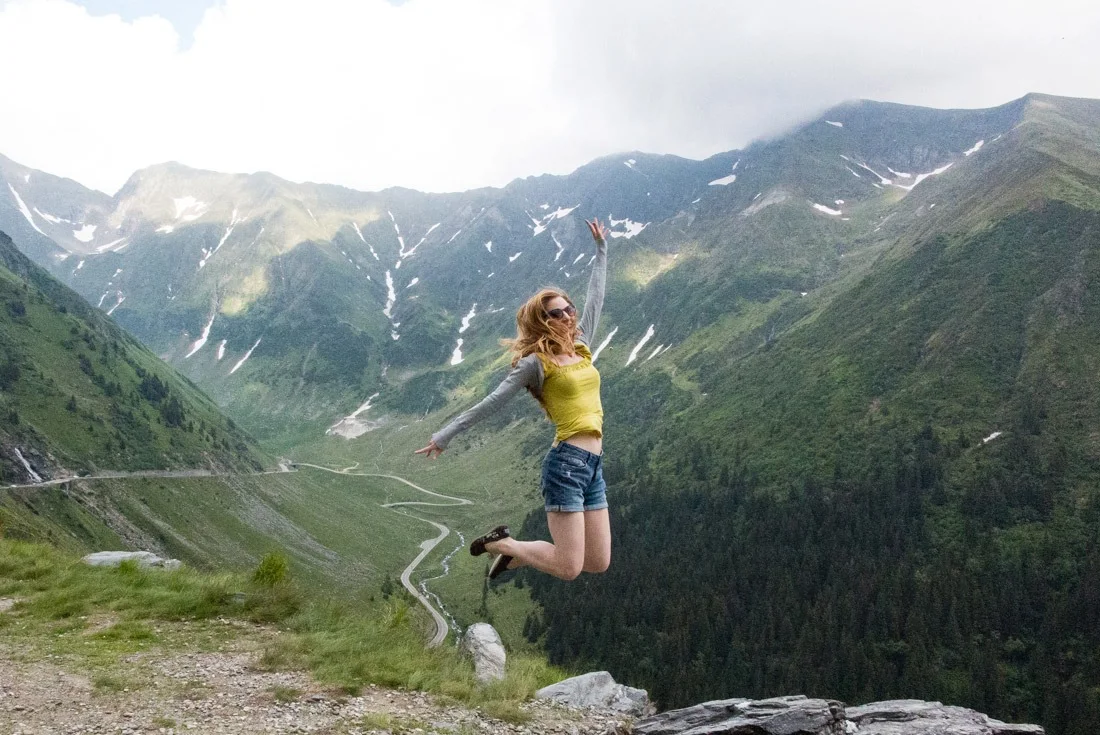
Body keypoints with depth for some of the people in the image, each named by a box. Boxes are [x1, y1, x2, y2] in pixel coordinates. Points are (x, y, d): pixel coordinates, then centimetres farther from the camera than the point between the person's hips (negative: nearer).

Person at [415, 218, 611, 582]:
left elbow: (595, 297, 25)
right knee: (568, 567, -10)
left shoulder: (582, 349, 14)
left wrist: (601, 248, 31)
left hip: (593, 465, 8)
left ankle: (515, 553, 21)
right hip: (567, 461, -7)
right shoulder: (536, 363, -4)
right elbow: (492, 401, -5)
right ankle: (502, 543, 13)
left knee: (599, 563, 8)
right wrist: (446, 434, -7)